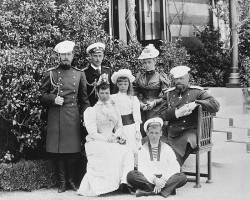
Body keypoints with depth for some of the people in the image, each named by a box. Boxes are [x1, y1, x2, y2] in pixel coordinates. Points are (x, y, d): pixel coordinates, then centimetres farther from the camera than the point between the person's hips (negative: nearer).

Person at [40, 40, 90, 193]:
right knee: (57, 150, 2)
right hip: (55, 116, -1)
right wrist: (53, 99, -10)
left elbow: (84, 99, 12)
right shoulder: (51, 73, 5)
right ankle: (62, 181, 15)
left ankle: (72, 180, 18)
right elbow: (42, 95, 8)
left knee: (73, 149, 1)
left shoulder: (79, 74, 9)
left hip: (73, 116, 1)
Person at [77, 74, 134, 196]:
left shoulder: (114, 107, 18)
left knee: (127, 152, -21)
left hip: (112, 142, 5)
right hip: (97, 143, -5)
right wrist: (108, 139, -17)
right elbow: (93, 133, -7)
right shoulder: (91, 110, 2)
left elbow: (119, 126, 16)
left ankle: (125, 182, -25)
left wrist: (116, 136, -5)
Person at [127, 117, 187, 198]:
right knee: (131, 175, -29)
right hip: (148, 179, -1)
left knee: (182, 177, -28)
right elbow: (142, 169, -5)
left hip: (164, 179, 1)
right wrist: (154, 180, -22)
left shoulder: (167, 148, 10)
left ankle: (147, 191, -32)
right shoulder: (143, 149, 7)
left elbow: (175, 167, -2)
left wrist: (163, 179, -18)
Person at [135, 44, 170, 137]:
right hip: (142, 109, 3)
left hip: (155, 109, -3)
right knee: (142, 132, -1)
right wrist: (140, 103, -3)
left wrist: (154, 102, -12)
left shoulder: (161, 77, 1)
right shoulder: (139, 77, 11)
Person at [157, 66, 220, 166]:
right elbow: (161, 114, 7)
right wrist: (176, 113, -12)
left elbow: (215, 106, -7)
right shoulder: (169, 94, 15)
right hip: (171, 134, 4)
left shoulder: (197, 92, 4)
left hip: (190, 132, -3)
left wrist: (195, 103, -18)